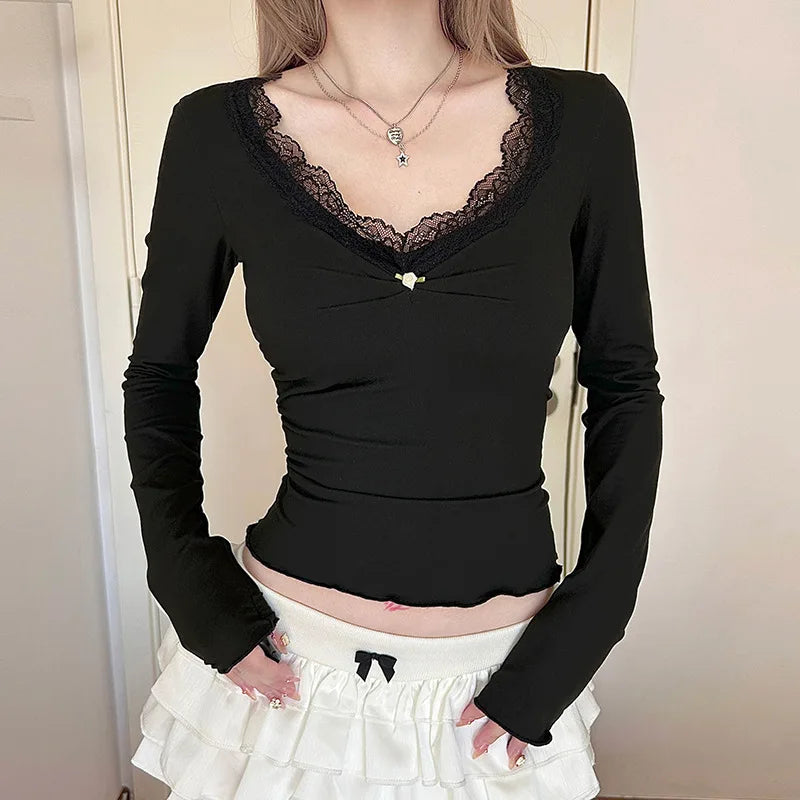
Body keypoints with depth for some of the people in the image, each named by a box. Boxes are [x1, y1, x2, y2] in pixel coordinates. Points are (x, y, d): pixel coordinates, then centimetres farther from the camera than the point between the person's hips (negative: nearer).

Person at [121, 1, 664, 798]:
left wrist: (583, 631, -5)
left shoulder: (582, 117, -8)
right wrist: (195, 593, -5)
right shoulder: (217, 132, -9)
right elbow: (159, 376, 3)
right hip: (284, 657, 0)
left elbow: (624, 386, -1)